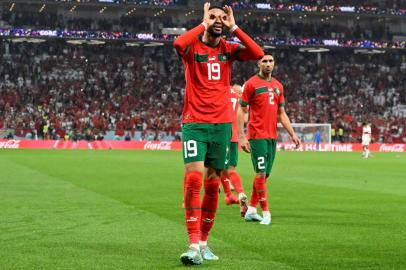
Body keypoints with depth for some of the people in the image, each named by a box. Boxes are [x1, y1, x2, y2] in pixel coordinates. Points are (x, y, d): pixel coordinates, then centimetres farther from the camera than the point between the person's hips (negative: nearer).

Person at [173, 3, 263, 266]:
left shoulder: (229, 49, 9)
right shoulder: (193, 47, 0)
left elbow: (258, 53, -9)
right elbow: (178, 43, -26)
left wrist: (234, 27, -6)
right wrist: (203, 24, -12)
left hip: (222, 124, 4)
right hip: (195, 123, -4)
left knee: (213, 184, 7)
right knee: (194, 178, -18)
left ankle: (204, 242, 18)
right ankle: (194, 244, -19)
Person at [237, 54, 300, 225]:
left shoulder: (278, 86, 15)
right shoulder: (251, 84, -4)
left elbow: (281, 113, 20)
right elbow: (241, 111, -5)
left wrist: (292, 134, 12)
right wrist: (241, 137, -12)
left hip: (272, 136, 7)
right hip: (257, 136, -7)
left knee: (265, 174, 8)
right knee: (261, 173, -9)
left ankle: (251, 210, 17)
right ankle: (265, 212, -5)